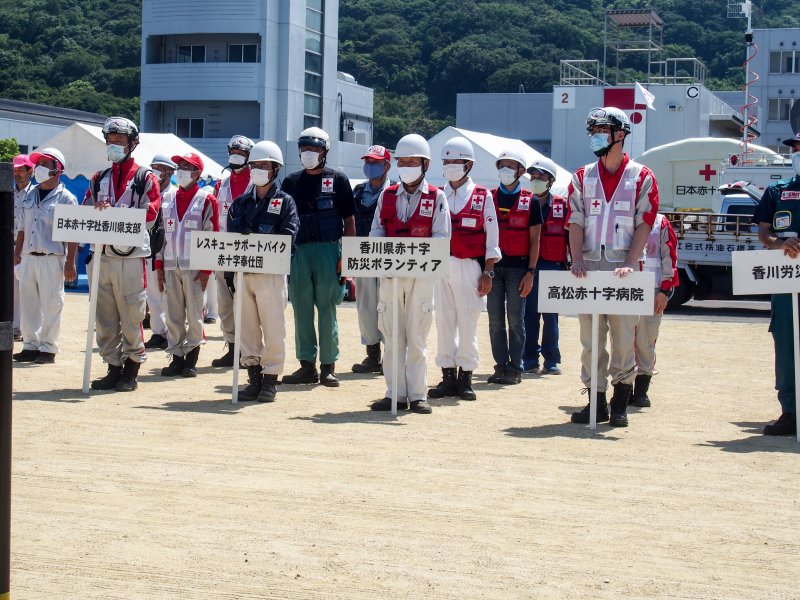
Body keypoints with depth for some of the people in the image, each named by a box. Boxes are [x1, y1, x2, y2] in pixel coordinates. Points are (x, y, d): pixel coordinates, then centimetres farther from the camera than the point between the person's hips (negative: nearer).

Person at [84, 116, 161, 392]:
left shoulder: (145, 178, 2)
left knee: (131, 315, -3)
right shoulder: (99, 179, 18)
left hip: (131, 257, -5)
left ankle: (131, 371, 5)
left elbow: (150, 215, -10)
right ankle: (114, 368, 15)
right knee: (105, 317, 7)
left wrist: (113, 212, -20)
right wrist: (96, 213, -12)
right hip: (102, 255, 5)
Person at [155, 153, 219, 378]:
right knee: (173, 314, 5)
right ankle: (176, 357, 11)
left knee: (194, 313, -1)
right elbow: (160, 232, 15)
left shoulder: (206, 200, -1)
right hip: (170, 265, 4)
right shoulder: (167, 199, 13)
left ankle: (191, 357, 7)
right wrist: (159, 265, 9)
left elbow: (212, 235, -3)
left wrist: (207, 269, -8)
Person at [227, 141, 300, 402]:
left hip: (271, 274, -5)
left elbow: (287, 238, -10)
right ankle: (254, 379, 15)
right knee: (247, 328, 7)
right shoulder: (240, 202, 16)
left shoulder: (285, 202, 2)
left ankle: (270, 381, 5)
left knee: (273, 329, -3)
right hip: (243, 273, 5)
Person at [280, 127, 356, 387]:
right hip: (298, 250, 3)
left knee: (327, 309, -1)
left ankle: (328, 366, 5)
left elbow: (349, 219, 3)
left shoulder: (338, 180, 3)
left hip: (328, 249, -3)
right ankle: (307, 365, 11)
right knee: (301, 309, 4)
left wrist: (347, 255, -5)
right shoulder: (292, 181, 12)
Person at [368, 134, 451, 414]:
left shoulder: (436, 197, 3)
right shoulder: (386, 195, 13)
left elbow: (441, 236, -4)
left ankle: (417, 395, 5)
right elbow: (376, 231, 9)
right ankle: (395, 393, 8)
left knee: (416, 338, 0)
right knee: (392, 336, 4)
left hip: (422, 275, -3)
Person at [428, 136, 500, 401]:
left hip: (469, 267, -3)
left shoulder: (483, 197, 4)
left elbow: (491, 238, 3)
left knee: (468, 322, -1)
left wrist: (488, 272, -3)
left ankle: (465, 377, 6)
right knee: (444, 322, 3)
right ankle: (448, 376, 10)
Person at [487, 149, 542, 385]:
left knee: (515, 319, 0)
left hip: (518, 267, -3)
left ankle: (515, 368, 6)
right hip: (493, 265, 3)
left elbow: (534, 240, 1)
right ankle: (501, 365, 11)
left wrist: (530, 272, -6)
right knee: (495, 319, 4)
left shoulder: (530, 201, 3)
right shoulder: (488, 198, 9)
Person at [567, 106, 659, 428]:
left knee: (623, 338, -2)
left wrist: (630, 264, -14)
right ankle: (596, 401, 11)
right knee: (590, 338, 4)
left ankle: (620, 403, 8)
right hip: (589, 268, 3)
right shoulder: (582, 177, 12)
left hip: (623, 269, -3)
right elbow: (576, 221, 5)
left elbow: (643, 225, -2)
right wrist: (577, 260, -9)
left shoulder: (642, 178, 4)